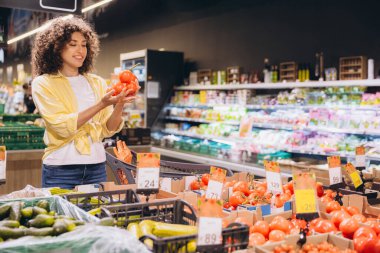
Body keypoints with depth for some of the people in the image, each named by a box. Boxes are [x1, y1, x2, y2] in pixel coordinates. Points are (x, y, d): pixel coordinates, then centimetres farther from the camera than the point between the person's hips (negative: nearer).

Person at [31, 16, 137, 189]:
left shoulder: (97, 83, 8)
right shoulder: (42, 84, -3)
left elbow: (108, 130, 2)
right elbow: (62, 126, -15)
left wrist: (119, 106, -16)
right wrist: (101, 104, -23)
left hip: (97, 167, 4)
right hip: (61, 171, -3)